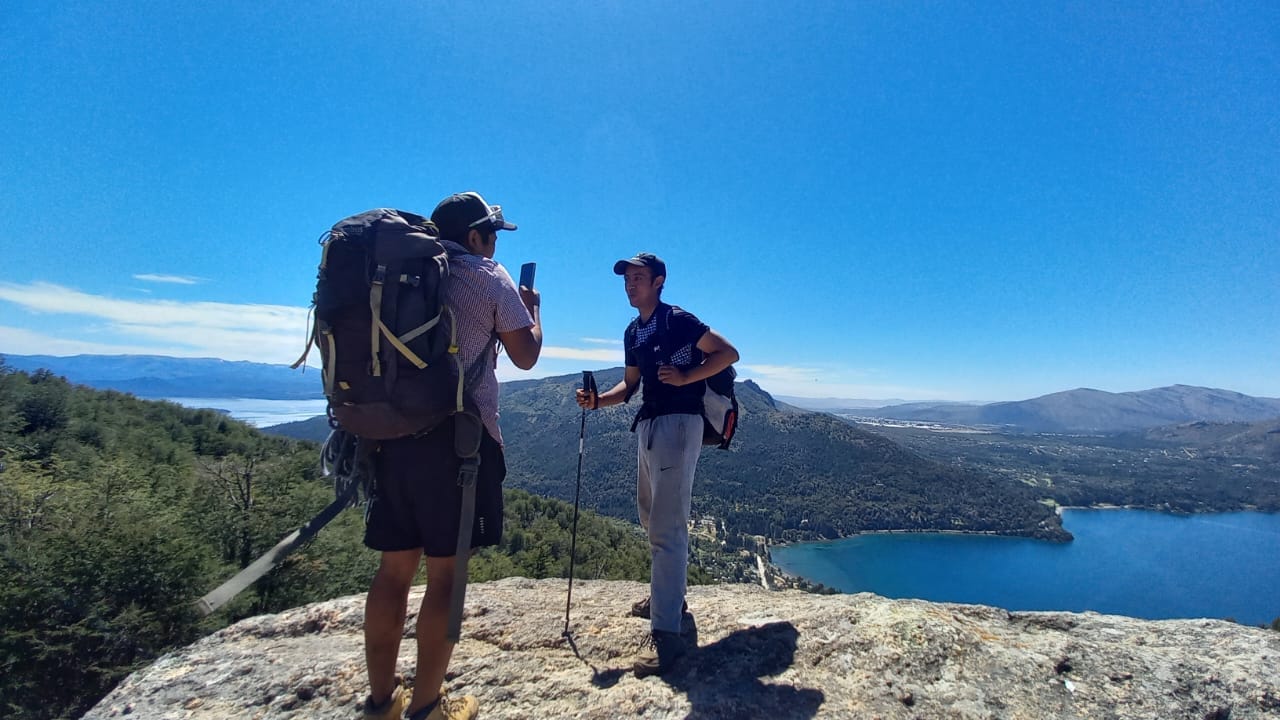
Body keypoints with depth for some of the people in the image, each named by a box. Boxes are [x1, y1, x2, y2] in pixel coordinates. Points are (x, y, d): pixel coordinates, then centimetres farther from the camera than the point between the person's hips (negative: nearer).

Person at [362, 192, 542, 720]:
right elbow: (525, 356, 3)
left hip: (392, 432, 6)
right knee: (446, 571, 4)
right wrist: (532, 309, 19)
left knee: (395, 567, 13)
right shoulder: (490, 278, -1)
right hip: (458, 436, -6)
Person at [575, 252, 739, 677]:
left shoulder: (678, 320, -10)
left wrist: (685, 377, -20)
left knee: (667, 526, -12)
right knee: (650, 519, 20)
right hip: (647, 425, 10)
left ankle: (667, 635, -7)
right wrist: (598, 400, 0)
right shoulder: (633, 332, 15)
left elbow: (728, 353, -10)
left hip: (677, 423, -9)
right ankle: (667, 596, 38)